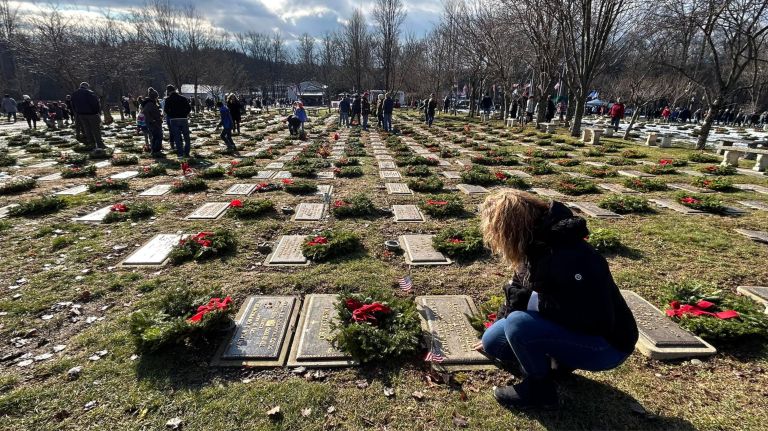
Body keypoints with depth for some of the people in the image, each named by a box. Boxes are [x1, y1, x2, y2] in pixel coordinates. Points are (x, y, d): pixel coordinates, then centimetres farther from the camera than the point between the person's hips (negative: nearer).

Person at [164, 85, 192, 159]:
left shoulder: (168, 99, 0)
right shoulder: (183, 98, 6)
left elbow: (166, 109, -7)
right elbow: (189, 108, 1)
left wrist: (171, 115, 8)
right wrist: (185, 114, 10)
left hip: (174, 120, -1)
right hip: (184, 119, 1)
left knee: (177, 137, 4)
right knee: (186, 137, 9)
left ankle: (180, 153, 1)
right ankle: (186, 153, 9)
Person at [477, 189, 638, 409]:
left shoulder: (567, 258, -33)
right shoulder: (536, 246, -3)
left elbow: (595, 321, -31)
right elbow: (522, 288, 13)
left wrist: (539, 301, -23)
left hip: (606, 343, -8)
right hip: (571, 326, 8)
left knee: (517, 324, -29)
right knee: (492, 341, 3)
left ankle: (539, 387, -4)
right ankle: (559, 359, 14)